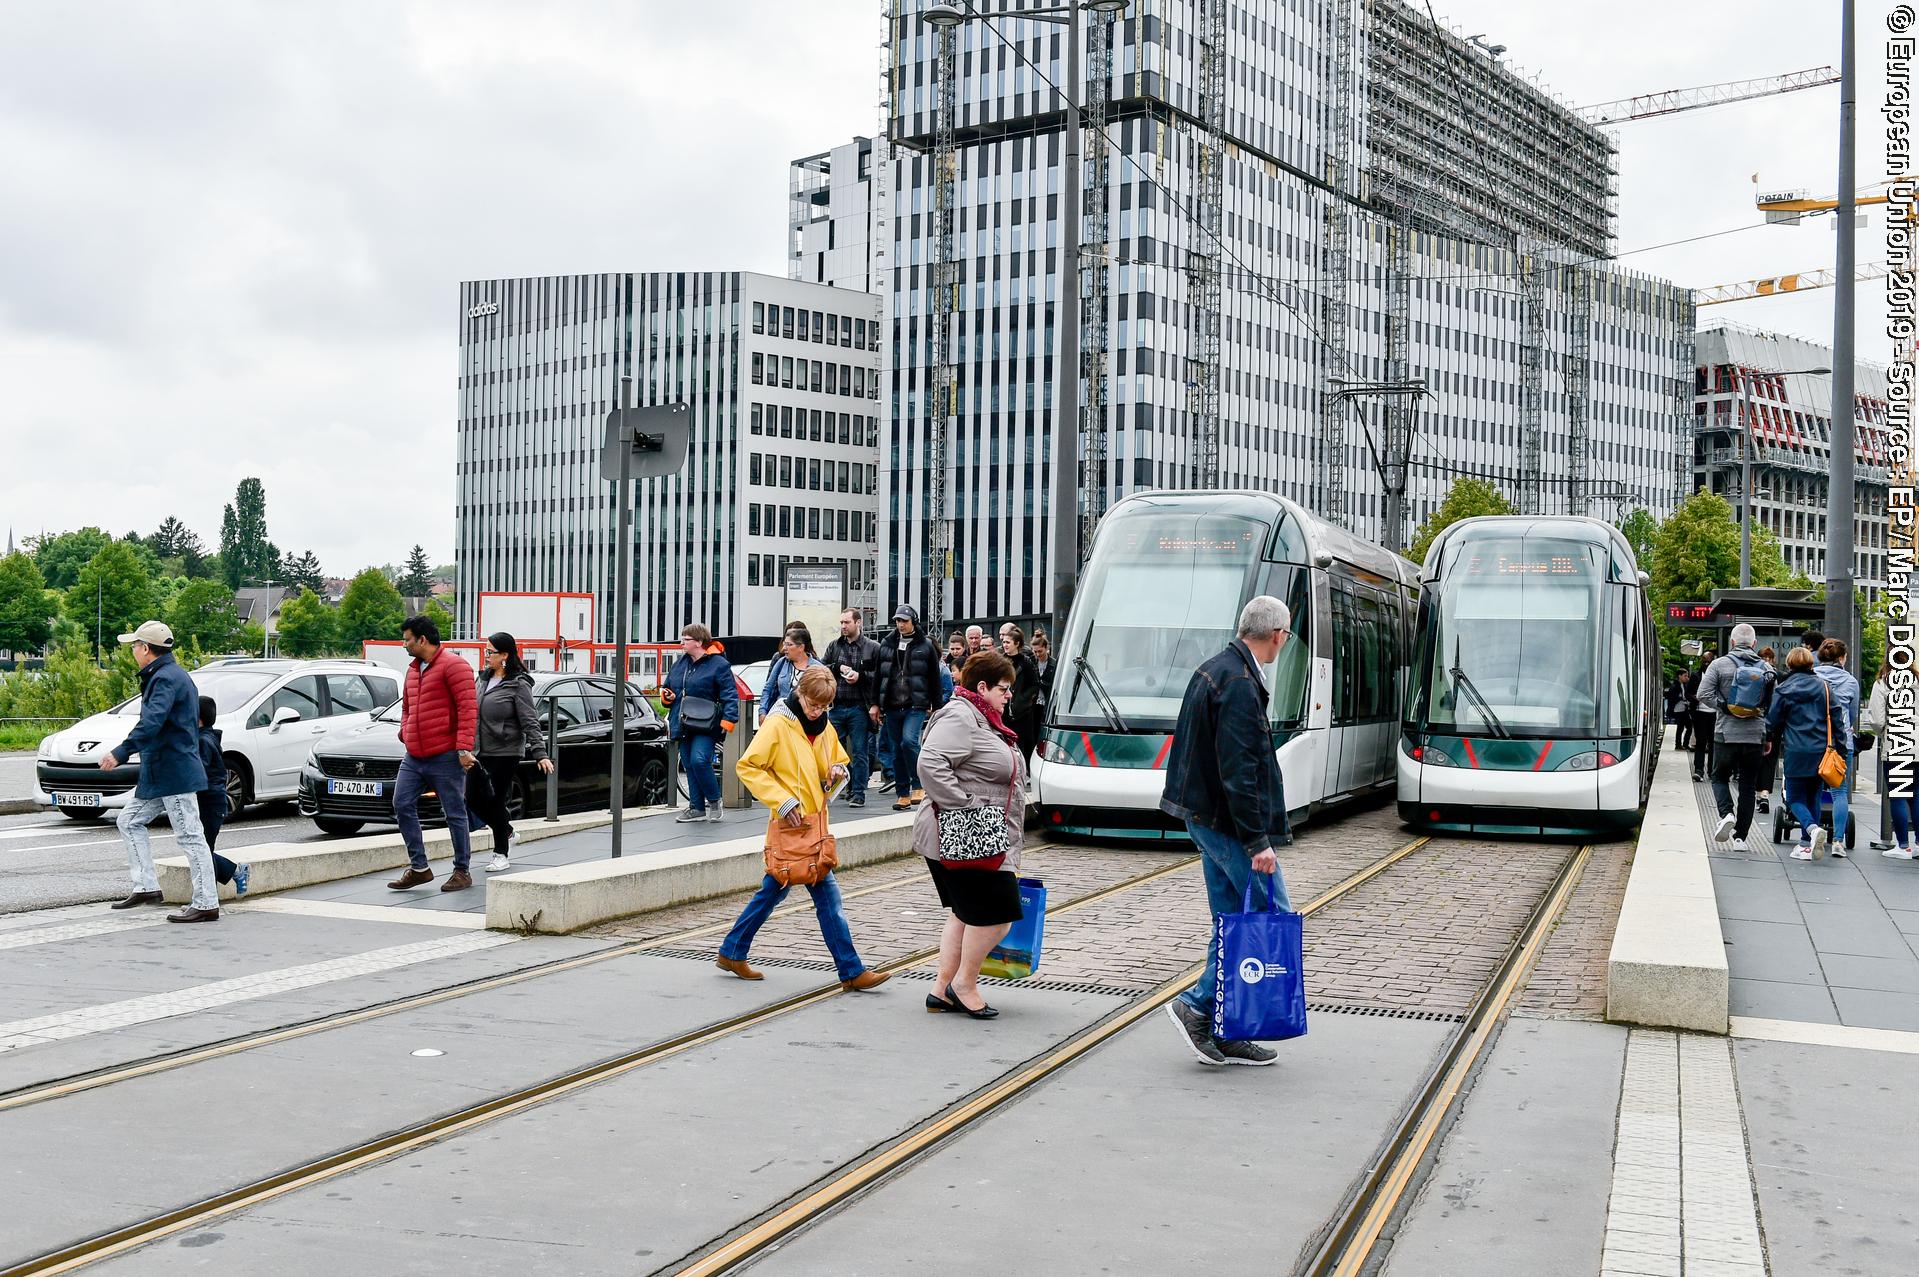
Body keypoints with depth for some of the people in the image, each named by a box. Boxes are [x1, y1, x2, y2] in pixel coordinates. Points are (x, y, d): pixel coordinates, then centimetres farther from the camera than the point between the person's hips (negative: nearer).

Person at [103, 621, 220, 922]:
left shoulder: (167, 678, -15)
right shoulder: (169, 675, 18)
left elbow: (152, 722, -29)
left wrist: (120, 753, -33)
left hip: (174, 772, -11)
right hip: (158, 773, 11)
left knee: (190, 836, -8)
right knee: (130, 821, 16)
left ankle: (206, 905, -7)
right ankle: (146, 887, 16)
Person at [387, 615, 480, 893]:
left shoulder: (452, 666, -10)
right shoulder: (412, 669, 17)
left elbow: (468, 708, -16)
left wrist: (464, 747, -22)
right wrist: (405, 733, 11)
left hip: (445, 758, -8)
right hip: (414, 757, 8)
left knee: (455, 814, 0)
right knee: (402, 805, 2)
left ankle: (463, 871, 10)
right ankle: (418, 867, 10)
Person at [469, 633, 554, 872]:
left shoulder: (518, 685, -9)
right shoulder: (482, 678, 11)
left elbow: (530, 722, -13)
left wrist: (540, 754, -20)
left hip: (505, 754, -7)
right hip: (479, 752, 7)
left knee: (496, 802, -2)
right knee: (473, 800, 7)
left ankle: (501, 854, 13)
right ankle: (507, 831, 30)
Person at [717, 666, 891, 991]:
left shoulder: (824, 727, 12)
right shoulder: (777, 724, -10)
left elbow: (838, 762, 26)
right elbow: (747, 766, -12)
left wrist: (837, 771, 0)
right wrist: (783, 801, -19)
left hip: (813, 823, 8)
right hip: (791, 824, -8)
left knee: (773, 890, 15)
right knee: (828, 894, -9)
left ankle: (732, 953, 28)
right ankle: (852, 972, -4)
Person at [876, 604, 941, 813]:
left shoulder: (925, 645, 2)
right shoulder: (887, 645, 11)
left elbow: (935, 678, 4)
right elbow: (879, 676, 14)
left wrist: (936, 707, 1)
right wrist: (876, 704, 10)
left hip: (916, 705, -4)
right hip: (892, 706, 4)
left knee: (909, 741, -23)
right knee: (897, 751, 6)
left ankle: (918, 786, -7)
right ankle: (903, 795, 13)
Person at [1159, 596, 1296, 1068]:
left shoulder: (1213, 670, 13)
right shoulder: (1240, 684, -20)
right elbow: (1238, 771, -24)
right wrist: (1258, 842, -22)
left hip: (1206, 816, 10)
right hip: (1227, 821, -10)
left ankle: (1223, 1032, 18)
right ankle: (1197, 1006, -2)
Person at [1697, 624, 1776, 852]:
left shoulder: (1720, 665, -3)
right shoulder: (1767, 669, 5)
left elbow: (1704, 695, -13)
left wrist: (1725, 707, -4)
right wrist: (1770, 738, 11)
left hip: (1726, 734, -2)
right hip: (1755, 736, 2)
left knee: (1720, 777, 16)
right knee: (1748, 786, 9)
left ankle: (1726, 814, -11)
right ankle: (1740, 837, 8)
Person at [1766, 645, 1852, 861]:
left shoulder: (1783, 689, -3)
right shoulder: (1824, 687, 4)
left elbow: (1773, 722, 2)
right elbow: (1837, 719, 5)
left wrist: (1774, 744, 21)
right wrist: (1842, 748, 10)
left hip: (1795, 752, -3)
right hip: (1820, 751, 3)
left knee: (1795, 798, 5)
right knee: (1812, 797, 14)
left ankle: (1813, 828, -23)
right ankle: (1807, 844, 13)